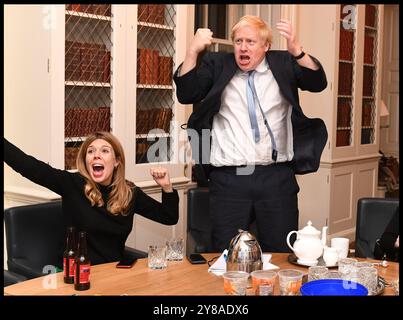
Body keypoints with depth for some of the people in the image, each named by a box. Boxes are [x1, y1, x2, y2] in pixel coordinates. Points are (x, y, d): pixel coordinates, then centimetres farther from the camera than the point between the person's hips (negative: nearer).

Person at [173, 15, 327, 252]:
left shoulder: (283, 64, 9)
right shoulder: (217, 65, 8)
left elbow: (318, 83, -6)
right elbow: (185, 94, -1)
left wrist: (296, 50, -23)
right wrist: (193, 51, -13)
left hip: (277, 176, 1)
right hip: (229, 178, 0)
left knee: (282, 255, 8)